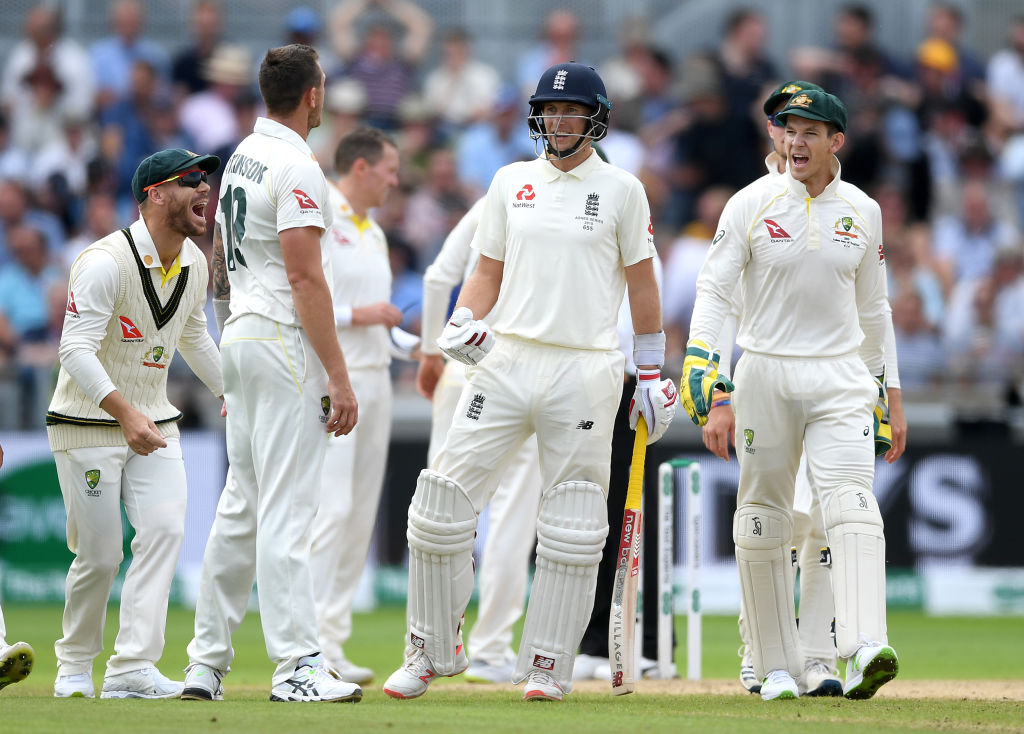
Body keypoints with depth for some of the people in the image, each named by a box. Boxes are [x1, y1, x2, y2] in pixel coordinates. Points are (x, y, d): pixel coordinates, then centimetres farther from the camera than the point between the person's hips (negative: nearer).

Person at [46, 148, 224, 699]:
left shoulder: (195, 264, 5)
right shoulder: (106, 262, -20)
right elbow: (77, 349, -28)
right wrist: (124, 412, -39)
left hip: (153, 422, 6)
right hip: (87, 425, -6)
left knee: (165, 529, -14)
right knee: (99, 555, -4)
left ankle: (132, 668, -18)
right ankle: (75, 664, 20)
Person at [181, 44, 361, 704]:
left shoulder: (242, 158, 15)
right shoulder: (297, 168, -14)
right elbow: (305, 279, -20)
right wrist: (339, 377, -20)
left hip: (240, 337, 9)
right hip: (286, 340, -9)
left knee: (241, 505, 12)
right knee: (287, 509, -11)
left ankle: (207, 662, 14)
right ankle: (298, 666, -14)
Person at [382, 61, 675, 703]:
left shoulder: (621, 190, 4)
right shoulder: (511, 182, 12)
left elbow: (642, 284, 7)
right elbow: (488, 272, 15)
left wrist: (653, 374, 5)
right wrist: (461, 321, -4)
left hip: (585, 370, -3)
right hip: (506, 360, 3)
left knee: (572, 529, -1)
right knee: (443, 505, -4)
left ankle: (549, 666, 8)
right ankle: (432, 652, 8)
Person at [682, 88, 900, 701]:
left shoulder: (863, 212, 8)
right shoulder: (753, 203, 0)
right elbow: (715, 287, -3)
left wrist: (878, 387, 20)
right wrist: (698, 358, -18)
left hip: (840, 376, 0)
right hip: (766, 374, 0)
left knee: (852, 504, -18)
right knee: (762, 522, 2)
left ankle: (865, 650, -33)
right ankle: (778, 667, 11)